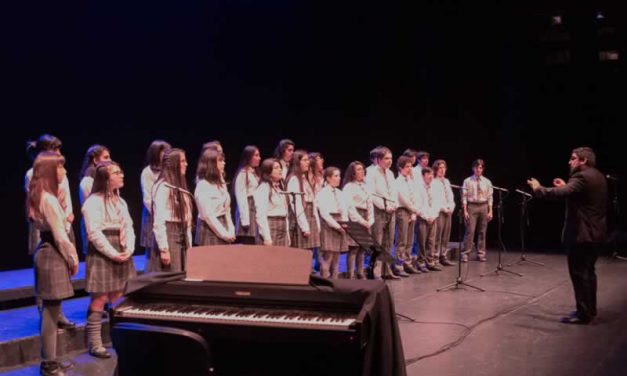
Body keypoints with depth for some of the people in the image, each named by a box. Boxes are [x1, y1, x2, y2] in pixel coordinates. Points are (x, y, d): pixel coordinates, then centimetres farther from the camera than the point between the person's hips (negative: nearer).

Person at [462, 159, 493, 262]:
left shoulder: (487, 182, 6)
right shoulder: (468, 181, -1)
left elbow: (490, 197, 6)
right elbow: (464, 197, -3)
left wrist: (490, 211, 1)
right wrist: (465, 211, -9)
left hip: (483, 207, 3)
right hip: (472, 206, -3)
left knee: (482, 232, 8)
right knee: (470, 231, -7)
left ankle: (481, 254, 16)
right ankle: (465, 254, -1)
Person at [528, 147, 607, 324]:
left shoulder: (582, 177, -18)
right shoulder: (598, 177, 14)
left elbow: (561, 193, -30)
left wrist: (539, 189, -20)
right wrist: (566, 187, 17)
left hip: (582, 233, -10)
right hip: (594, 232, 10)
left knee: (579, 272, -4)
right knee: (587, 271, 18)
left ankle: (583, 313, -1)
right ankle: (589, 309, 25)